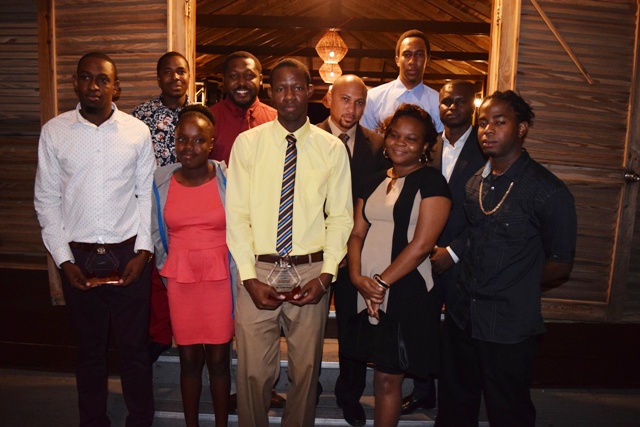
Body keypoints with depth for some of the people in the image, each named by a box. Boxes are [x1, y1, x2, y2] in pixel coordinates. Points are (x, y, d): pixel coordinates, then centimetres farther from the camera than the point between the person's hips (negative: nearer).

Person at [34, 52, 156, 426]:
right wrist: (64, 258, -2)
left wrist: (143, 251, -5)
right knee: (90, 349, 15)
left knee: (134, 347, 9)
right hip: (79, 257, 1)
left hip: (129, 255, -1)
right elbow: (46, 199, 4)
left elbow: (146, 195, 2)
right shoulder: (54, 132, 1)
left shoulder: (138, 132, -1)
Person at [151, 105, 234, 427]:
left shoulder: (228, 179, -7)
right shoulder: (161, 182, -1)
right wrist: (168, 269, 11)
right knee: (189, 358, 11)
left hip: (221, 279, -1)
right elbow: (156, 233, 11)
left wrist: (237, 275, 3)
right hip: (180, 281, 2)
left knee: (218, 358, 8)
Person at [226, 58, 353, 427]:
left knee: (307, 369, 15)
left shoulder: (332, 148, 1)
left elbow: (340, 217, 2)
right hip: (259, 271, 0)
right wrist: (249, 278, -7)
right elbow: (237, 215, -1)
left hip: (311, 272, 1)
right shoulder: (248, 143, 0)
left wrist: (326, 275, -7)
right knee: (253, 371, 8)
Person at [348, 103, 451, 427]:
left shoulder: (431, 182, -6)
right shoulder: (375, 182, 14)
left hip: (407, 292, -5)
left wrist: (381, 282, -14)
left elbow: (422, 244, -14)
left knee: (388, 376, 2)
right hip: (370, 291, 6)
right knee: (381, 372, 14)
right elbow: (357, 233, 9)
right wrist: (357, 276, -7)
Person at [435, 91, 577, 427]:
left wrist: (517, 285, -1)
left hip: (509, 326, -5)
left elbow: (560, 266, -6)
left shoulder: (549, 191, -13)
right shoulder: (474, 183, 6)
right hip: (461, 315, 6)